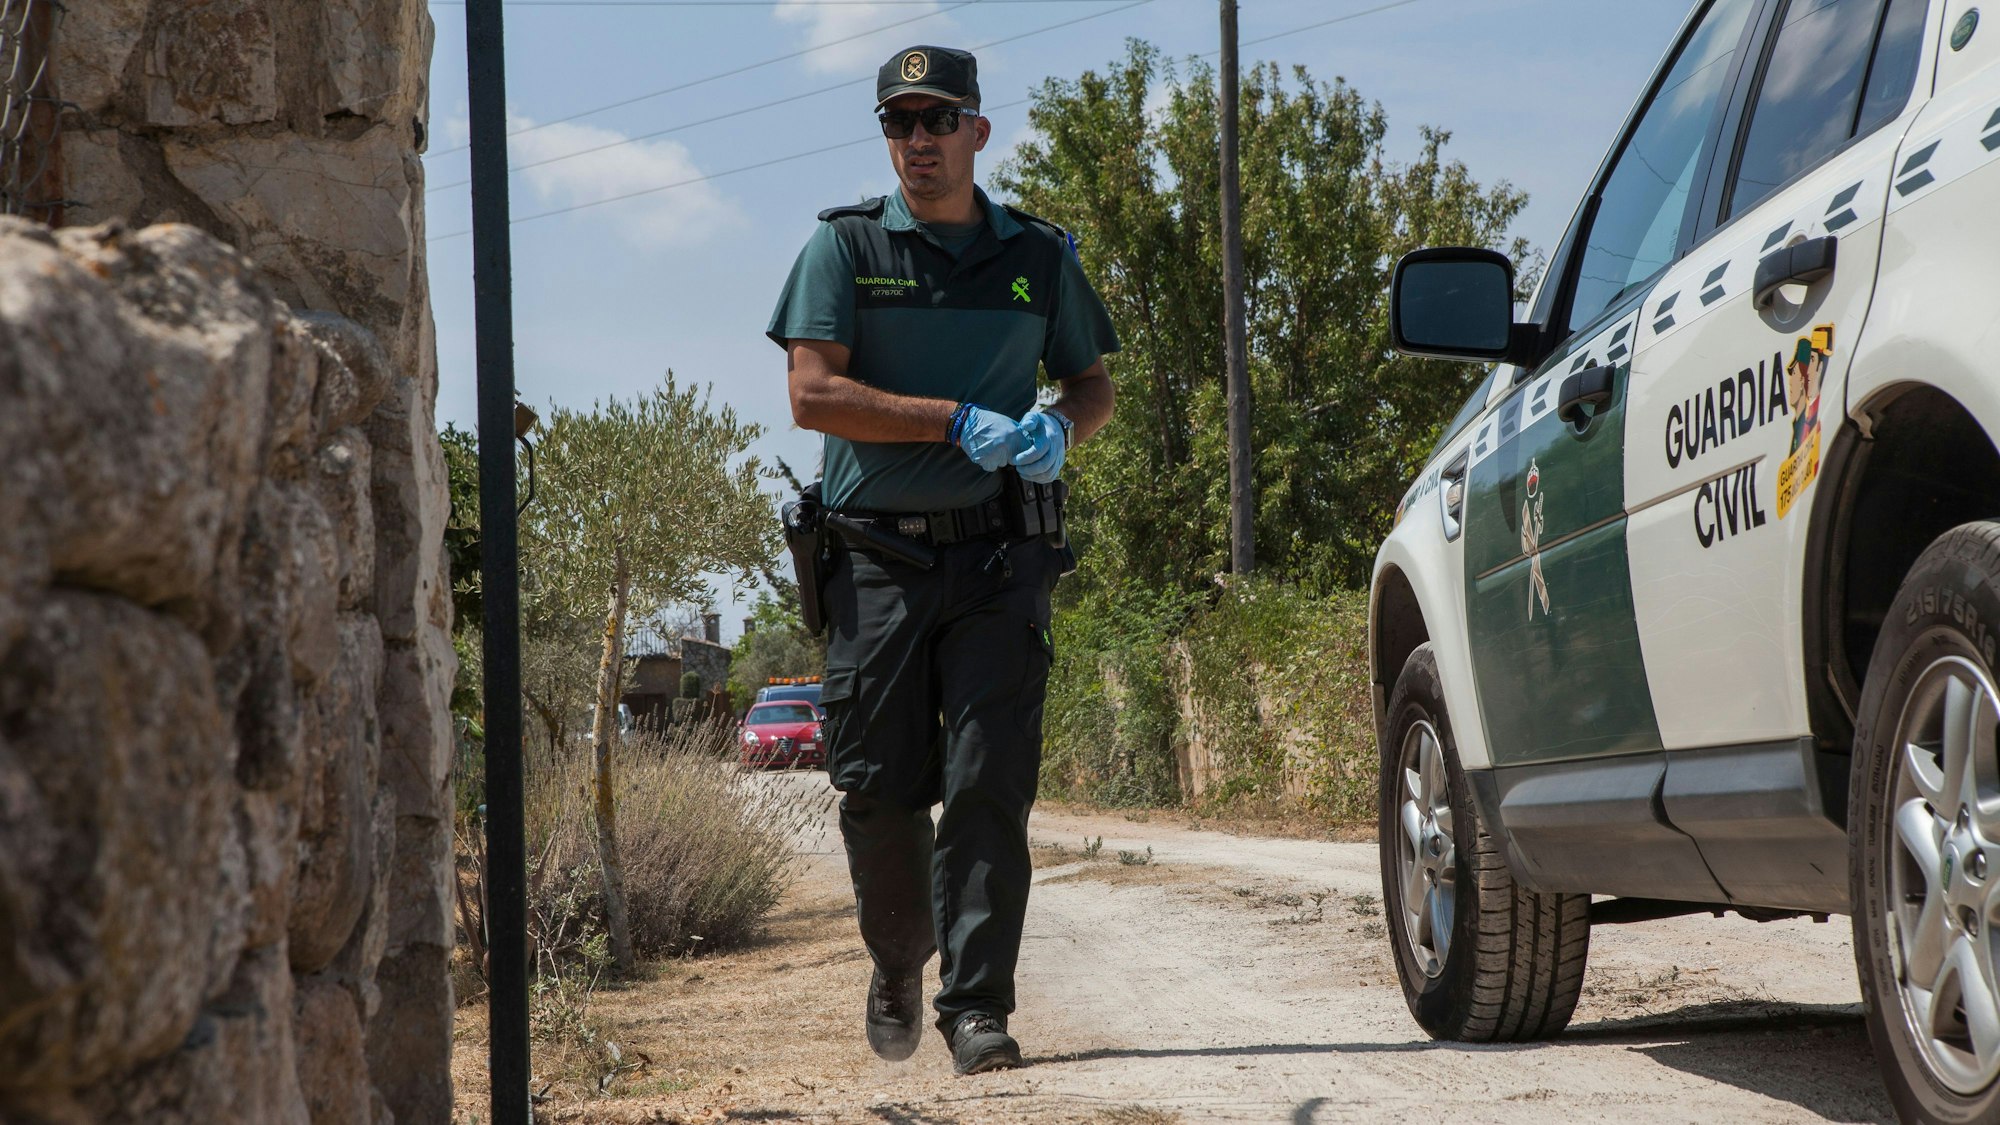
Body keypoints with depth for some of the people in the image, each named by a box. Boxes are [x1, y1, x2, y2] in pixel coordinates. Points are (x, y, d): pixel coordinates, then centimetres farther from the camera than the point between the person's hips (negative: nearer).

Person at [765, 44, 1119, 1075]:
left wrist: (1058, 428, -3)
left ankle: (977, 1007, -7)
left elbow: (1092, 382, 22)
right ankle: (898, 964, 28)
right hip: (878, 559, -1)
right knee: (880, 789, 2)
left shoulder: (1038, 256, 11)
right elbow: (812, 392, -7)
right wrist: (959, 422, -15)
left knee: (988, 784, -9)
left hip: (996, 560, 1)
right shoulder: (845, 247, 4)